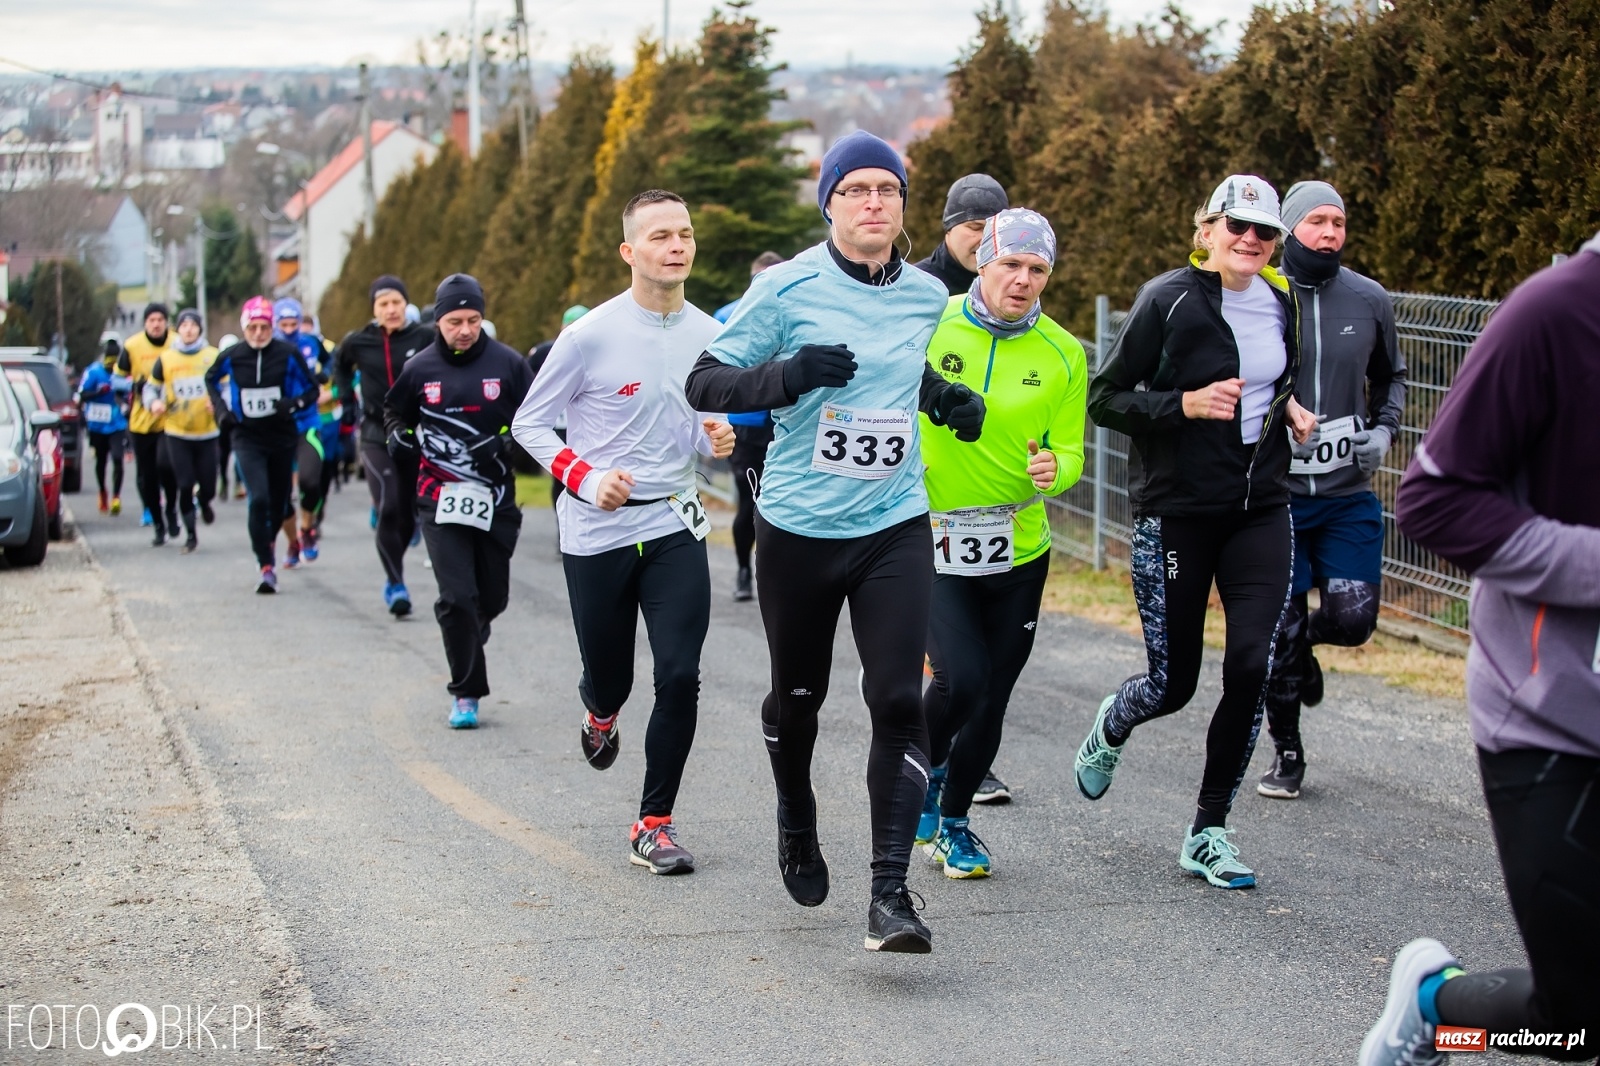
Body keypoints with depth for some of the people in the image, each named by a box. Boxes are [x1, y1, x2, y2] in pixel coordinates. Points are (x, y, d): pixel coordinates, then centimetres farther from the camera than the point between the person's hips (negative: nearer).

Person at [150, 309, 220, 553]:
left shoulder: (213, 357, 1)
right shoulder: (166, 359, 2)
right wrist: (155, 403, -9)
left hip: (207, 432, 0)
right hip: (176, 432, 0)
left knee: (208, 485, 1)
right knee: (185, 485, -6)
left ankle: (204, 503, 39)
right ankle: (190, 535, 9)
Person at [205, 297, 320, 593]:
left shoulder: (288, 354, -9)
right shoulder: (232, 357, -6)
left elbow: (312, 388, 0)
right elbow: (211, 379, 15)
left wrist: (294, 403, -19)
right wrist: (221, 408, 2)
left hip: (282, 436, 1)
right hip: (248, 438, -1)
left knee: (280, 499, 14)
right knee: (259, 499, -17)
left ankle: (269, 540, 46)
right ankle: (267, 566, -13)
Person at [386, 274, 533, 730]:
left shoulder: (507, 364, -1)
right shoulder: (420, 368, 2)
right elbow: (394, 409, 19)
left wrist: (507, 443, -12)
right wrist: (399, 435, -2)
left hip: (495, 500, 1)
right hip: (440, 499, -1)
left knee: (493, 597, 11)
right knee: (457, 598, -11)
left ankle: (467, 635, 46)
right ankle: (466, 693, -1)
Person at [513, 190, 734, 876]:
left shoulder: (710, 336, 3)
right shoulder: (593, 335, -10)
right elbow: (530, 422, -2)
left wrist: (715, 440, -6)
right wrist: (585, 478, -16)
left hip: (676, 526, 2)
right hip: (597, 534, -2)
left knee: (680, 676, -10)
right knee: (609, 675, 9)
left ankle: (654, 825, 3)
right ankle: (600, 715, 49)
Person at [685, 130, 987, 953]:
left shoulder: (927, 297, 5)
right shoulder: (787, 288, -8)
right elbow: (705, 383, -8)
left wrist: (948, 398, 5)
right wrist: (790, 374, -25)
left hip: (895, 525, 2)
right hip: (798, 527, -2)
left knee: (898, 701, -12)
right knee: (798, 696, 15)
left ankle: (890, 892, -12)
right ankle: (796, 826, 45)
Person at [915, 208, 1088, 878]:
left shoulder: (1063, 354, -2)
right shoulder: (931, 325, -8)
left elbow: (1069, 452, 2)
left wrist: (1054, 470, -19)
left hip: (1018, 547, 3)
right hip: (930, 539, -3)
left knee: (992, 700, 10)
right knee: (961, 677, -18)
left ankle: (953, 822, 32)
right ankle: (926, 766, 15)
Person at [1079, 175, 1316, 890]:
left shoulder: (1282, 304, 7)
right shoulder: (1168, 300, -11)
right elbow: (1104, 399, -9)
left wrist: (1288, 406, 6)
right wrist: (1185, 404, -22)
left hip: (1260, 511, 5)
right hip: (1175, 513, -4)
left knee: (1252, 666, -9)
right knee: (1173, 683, 1)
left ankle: (1208, 833, 5)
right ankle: (1112, 726, 41)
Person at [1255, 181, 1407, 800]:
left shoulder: (1369, 301, 3)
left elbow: (1391, 375, 20)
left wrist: (1384, 429, 3)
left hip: (1349, 494, 2)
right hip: (1275, 494, -2)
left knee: (1352, 619, -7)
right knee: (1279, 630, 1)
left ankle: (1305, 640, 30)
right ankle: (1286, 754, 20)